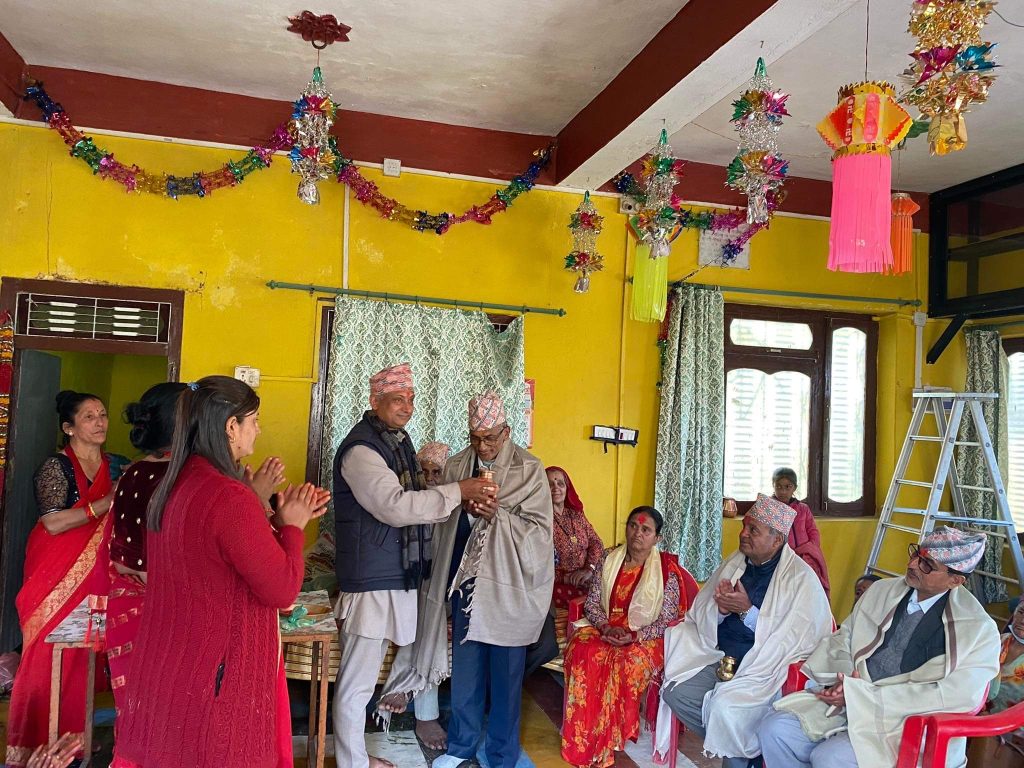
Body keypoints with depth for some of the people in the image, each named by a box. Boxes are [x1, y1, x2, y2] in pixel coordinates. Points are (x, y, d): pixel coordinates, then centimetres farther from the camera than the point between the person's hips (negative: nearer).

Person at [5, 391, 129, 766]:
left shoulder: (118, 467, 8)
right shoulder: (56, 467, -8)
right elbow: (53, 523, -18)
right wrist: (107, 502, -21)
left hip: (96, 574, 5)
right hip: (58, 575, -4)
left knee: (83, 653, 8)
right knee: (49, 655, 0)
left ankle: (73, 735, 21)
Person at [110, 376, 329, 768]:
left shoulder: (173, 486, 4)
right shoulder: (231, 497, -25)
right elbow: (283, 591, -20)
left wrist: (279, 519, 9)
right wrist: (292, 525, -7)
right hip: (215, 674, -9)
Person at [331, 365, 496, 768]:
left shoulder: (398, 441, 12)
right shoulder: (360, 448, -17)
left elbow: (414, 497, 15)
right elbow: (395, 507, -25)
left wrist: (466, 501, 0)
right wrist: (458, 490, -22)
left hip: (396, 576, 9)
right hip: (370, 581, -9)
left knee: (363, 675, 21)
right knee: (356, 682, 3)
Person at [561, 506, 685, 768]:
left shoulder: (667, 570, -5)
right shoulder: (610, 560, 6)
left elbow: (668, 620, -7)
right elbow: (591, 603, 7)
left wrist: (633, 636, -20)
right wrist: (605, 626, -13)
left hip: (646, 638, -3)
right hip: (606, 630, 3)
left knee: (627, 663, -35)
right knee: (582, 652, -29)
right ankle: (583, 744, -21)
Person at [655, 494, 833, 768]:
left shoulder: (802, 578, -10)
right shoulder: (734, 563, 7)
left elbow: (794, 641, -17)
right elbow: (698, 614, 9)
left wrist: (747, 611, -21)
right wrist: (720, 608, -13)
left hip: (767, 669, -6)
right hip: (722, 660, 6)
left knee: (725, 709, -29)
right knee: (675, 692, -14)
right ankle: (726, 746, 7)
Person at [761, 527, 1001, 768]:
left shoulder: (979, 630, -7)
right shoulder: (881, 591, 10)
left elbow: (955, 696, -16)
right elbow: (842, 639, 16)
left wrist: (861, 694, -19)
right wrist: (844, 679, -8)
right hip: (849, 702, 5)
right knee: (776, 729, -16)